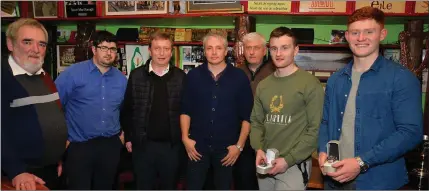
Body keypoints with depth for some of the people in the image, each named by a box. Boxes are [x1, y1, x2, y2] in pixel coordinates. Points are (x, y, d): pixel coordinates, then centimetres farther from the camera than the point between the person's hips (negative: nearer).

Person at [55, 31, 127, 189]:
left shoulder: (121, 78, 6)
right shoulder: (73, 73, -8)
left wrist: (123, 132, 13)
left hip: (110, 145, 4)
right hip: (80, 145, -4)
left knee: (105, 187, 18)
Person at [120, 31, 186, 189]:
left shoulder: (180, 77, -1)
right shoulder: (136, 75, -1)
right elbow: (127, 109, 3)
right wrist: (128, 138, 2)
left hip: (172, 145, 0)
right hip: (143, 144, 0)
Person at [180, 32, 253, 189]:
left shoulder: (239, 77, -5)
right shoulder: (193, 75, -1)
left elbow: (246, 115, -3)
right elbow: (185, 110, 4)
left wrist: (239, 145, -5)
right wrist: (185, 137, -4)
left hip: (227, 147, 0)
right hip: (197, 145, 1)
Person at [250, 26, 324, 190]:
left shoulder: (310, 84, -10)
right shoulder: (263, 85, 7)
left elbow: (315, 129, -13)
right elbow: (256, 122, 10)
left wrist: (288, 160, -16)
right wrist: (258, 148, -6)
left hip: (294, 165, -5)